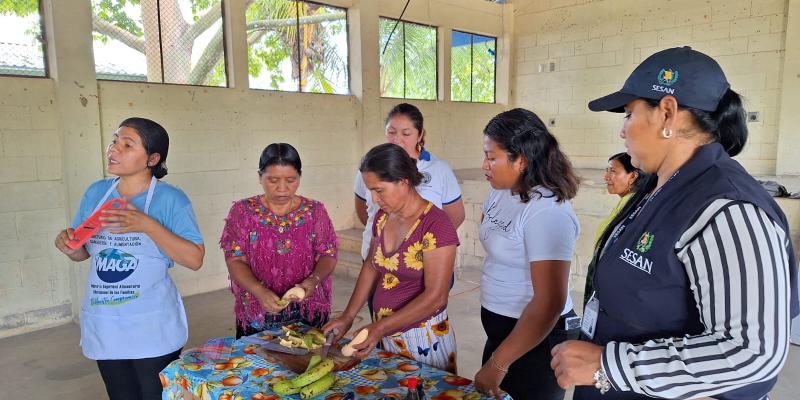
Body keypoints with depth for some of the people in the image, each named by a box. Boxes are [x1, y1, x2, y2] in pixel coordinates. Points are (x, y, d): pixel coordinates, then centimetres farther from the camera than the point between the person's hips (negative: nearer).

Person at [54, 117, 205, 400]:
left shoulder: (170, 198, -12)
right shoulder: (96, 192, 3)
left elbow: (195, 259, -16)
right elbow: (84, 252, 13)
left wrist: (148, 226, -26)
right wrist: (68, 246, -9)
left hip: (153, 329, -4)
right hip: (103, 327, 4)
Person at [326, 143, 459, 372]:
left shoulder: (435, 224, -20)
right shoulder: (383, 217, 2)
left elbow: (435, 297, -22)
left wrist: (380, 328, -23)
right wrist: (348, 317, 4)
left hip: (423, 338, -6)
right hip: (385, 334, 6)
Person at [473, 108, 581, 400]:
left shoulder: (547, 212, -24)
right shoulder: (500, 192, 1)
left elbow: (549, 304, -27)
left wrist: (498, 365, -22)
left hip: (536, 338, -8)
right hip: (501, 330, 8)